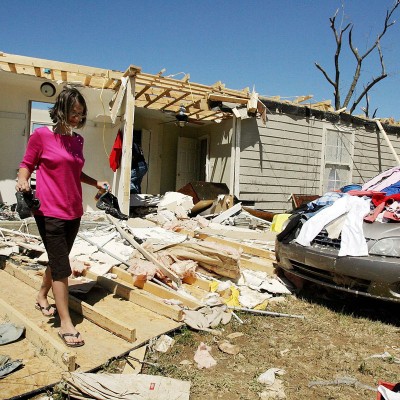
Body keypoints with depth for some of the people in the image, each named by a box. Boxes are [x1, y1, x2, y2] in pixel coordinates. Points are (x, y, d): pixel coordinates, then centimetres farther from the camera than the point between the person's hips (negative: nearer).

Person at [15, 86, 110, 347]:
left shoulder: (78, 140, 10)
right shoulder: (41, 135, -7)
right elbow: (26, 164, 0)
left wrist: (96, 182, 12)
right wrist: (23, 180, -20)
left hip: (74, 212, 6)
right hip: (50, 212, -6)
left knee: (57, 260, 19)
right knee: (62, 266, -4)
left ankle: (42, 297, 44)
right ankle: (66, 323, 6)